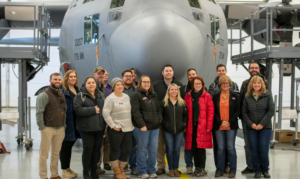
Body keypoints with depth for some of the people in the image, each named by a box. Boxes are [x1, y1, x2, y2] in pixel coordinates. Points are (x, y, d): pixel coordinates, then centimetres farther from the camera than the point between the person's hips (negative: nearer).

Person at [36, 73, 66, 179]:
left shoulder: (61, 95, 15)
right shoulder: (44, 95, -8)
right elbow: (39, 113, -13)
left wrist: (64, 126, 12)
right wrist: (42, 128, -16)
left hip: (60, 129, 7)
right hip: (48, 128, -6)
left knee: (56, 153, 13)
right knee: (44, 154, -1)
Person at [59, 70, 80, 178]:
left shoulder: (77, 90, 15)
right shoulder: (63, 90, -9)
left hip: (75, 122, 7)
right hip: (67, 122, -7)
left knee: (70, 145, 15)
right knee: (65, 146, 1)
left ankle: (68, 168, 26)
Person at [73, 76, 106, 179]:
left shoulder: (101, 95, 14)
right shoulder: (80, 96, -2)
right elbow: (78, 109, -15)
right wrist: (93, 110, -15)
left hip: (100, 127, 5)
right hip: (86, 127, -5)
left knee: (97, 149, 8)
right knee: (88, 149, -3)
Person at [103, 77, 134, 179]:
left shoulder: (127, 97, 12)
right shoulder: (110, 98, -9)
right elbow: (105, 113, -16)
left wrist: (131, 124, 13)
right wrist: (113, 126, -15)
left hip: (128, 128, 7)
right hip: (116, 129, -6)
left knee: (127, 150, 8)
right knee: (115, 150, 3)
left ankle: (121, 170, 23)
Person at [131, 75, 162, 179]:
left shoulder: (154, 95, 18)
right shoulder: (136, 96, -2)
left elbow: (158, 109, 21)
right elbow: (135, 112, -10)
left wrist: (159, 119, 5)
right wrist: (142, 125, -16)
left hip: (155, 127, 6)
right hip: (144, 127, -5)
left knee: (153, 150, 7)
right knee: (143, 150, 0)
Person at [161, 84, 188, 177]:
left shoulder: (182, 103, 5)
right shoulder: (164, 103, 0)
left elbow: (186, 115, 9)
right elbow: (160, 115, 2)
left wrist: (183, 124, 0)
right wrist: (164, 124, -5)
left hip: (179, 130, 1)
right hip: (168, 131, -1)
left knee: (177, 150, 6)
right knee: (169, 149, 3)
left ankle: (176, 168, 17)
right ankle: (171, 169, 12)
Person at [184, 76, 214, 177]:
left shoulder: (207, 96, 2)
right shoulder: (188, 96, 10)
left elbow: (211, 111, -1)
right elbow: (185, 111, 11)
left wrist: (209, 126, -8)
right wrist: (185, 125, 3)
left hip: (202, 126, -3)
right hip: (191, 126, 3)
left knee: (201, 147, -4)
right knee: (194, 147, 5)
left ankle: (202, 168, 8)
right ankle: (197, 167, 19)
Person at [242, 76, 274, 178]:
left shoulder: (267, 95, 1)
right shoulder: (247, 97, 6)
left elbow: (271, 111, -4)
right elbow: (244, 112, 5)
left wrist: (262, 124, -10)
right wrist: (251, 124, -8)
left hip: (265, 128, -1)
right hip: (251, 128, 2)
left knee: (263, 150, -3)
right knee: (254, 150, 2)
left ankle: (265, 170, 15)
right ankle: (257, 171, 14)